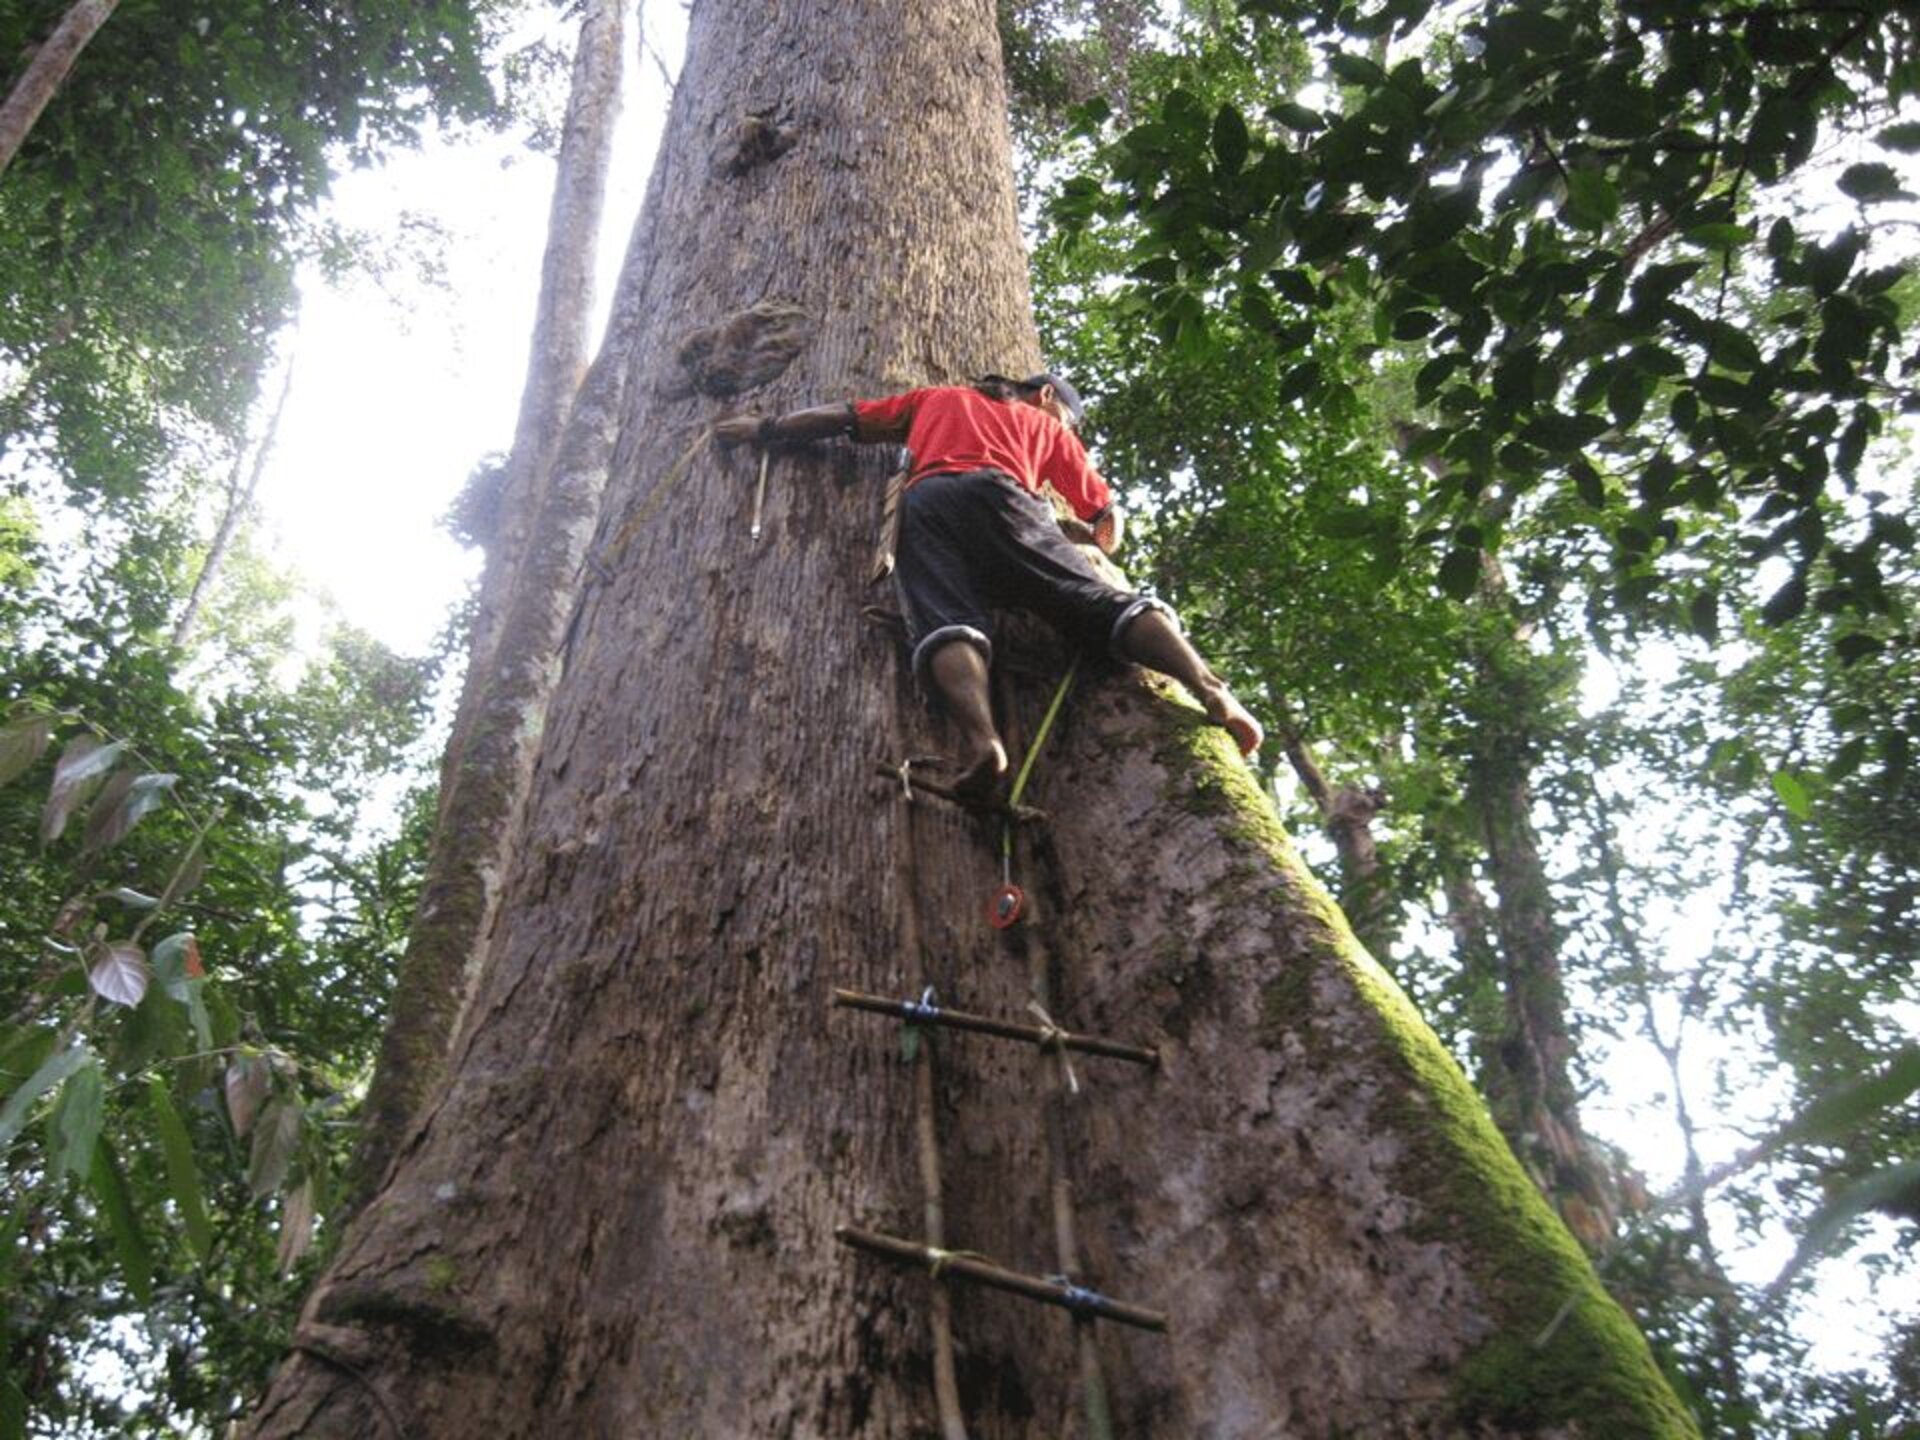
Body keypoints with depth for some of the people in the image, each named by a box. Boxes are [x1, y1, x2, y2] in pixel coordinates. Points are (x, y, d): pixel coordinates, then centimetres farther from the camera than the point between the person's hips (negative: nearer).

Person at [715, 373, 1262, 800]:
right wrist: (1068, 532, 49)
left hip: (926, 499, 1)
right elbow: (1109, 526, 28)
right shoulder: (1049, 425, 35)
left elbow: (844, 417, 38)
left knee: (945, 620, -21)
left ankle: (981, 737, -49)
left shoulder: (938, 398, 41)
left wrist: (765, 428, 47)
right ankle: (1210, 690, -31)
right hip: (1000, 494, -1)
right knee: (1098, 600, -11)